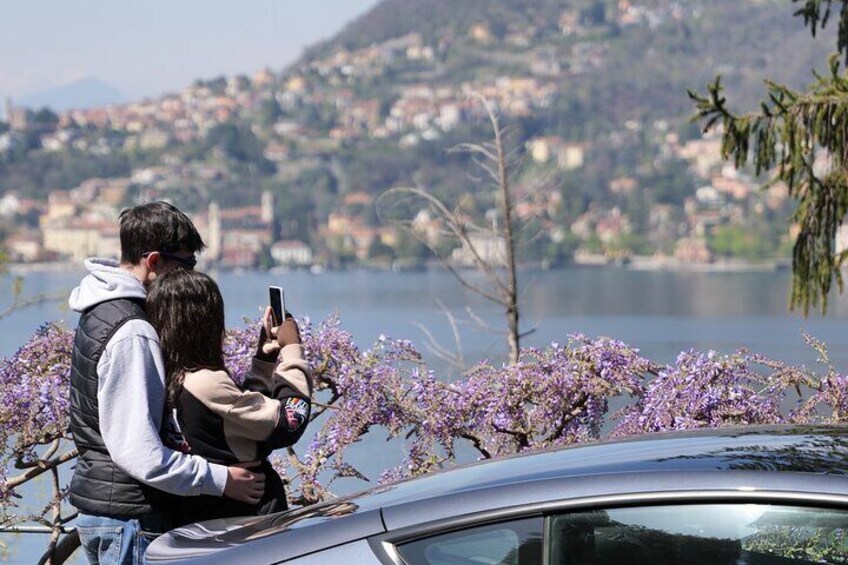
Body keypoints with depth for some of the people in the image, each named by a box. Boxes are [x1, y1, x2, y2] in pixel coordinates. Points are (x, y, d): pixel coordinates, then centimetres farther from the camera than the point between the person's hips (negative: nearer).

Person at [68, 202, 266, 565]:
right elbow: (136, 449, -27)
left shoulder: (100, 313, 13)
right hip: (129, 519, -10)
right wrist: (221, 480, -22)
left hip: (97, 507, 10)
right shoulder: (131, 334, -21)